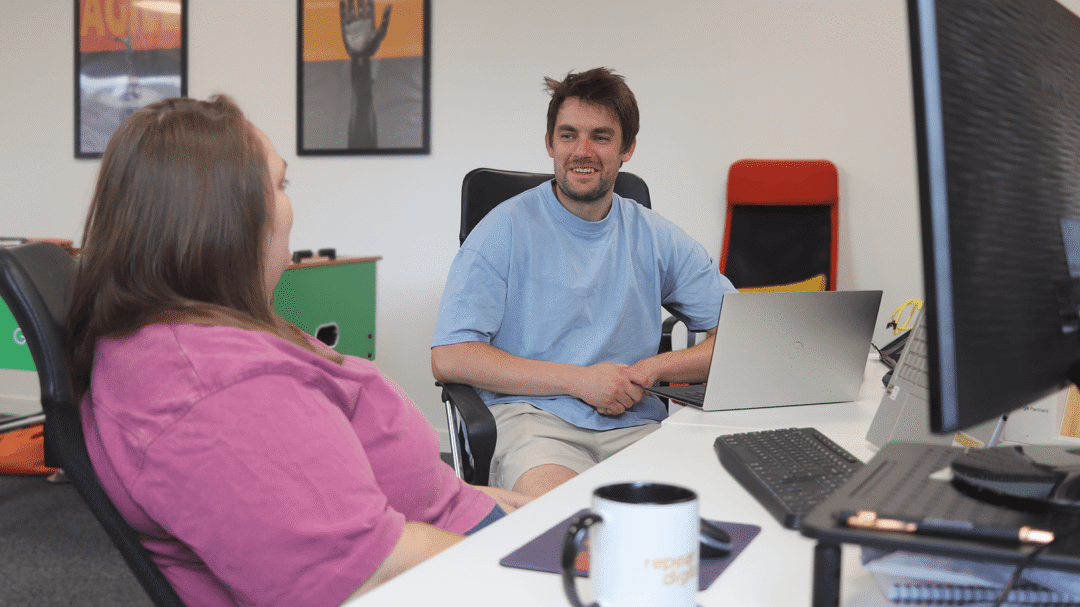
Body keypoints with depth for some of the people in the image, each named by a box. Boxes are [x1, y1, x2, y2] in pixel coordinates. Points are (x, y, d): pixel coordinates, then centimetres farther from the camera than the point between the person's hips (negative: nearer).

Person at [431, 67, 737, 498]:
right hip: (532, 416, -4)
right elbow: (449, 358, -7)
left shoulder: (657, 238, 12)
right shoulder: (508, 229, 1)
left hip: (635, 423, 5)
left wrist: (651, 370, -6)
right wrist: (578, 379, -11)